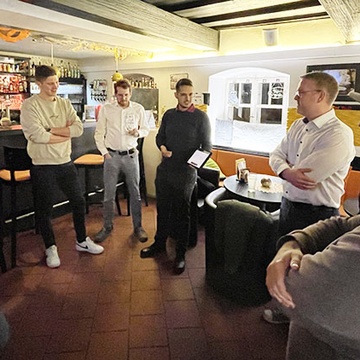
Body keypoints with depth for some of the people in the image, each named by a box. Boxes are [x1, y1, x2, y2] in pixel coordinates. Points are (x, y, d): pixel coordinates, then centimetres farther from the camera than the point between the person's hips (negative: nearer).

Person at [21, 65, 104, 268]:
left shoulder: (65, 104, 5)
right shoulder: (30, 105, -9)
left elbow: (79, 129, -8)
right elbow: (37, 135, -23)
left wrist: (52, 130, -16)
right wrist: (65, 133, -12)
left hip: (66, 163, 5)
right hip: (43, 166, -5)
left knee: (79, 202, 14)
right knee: (44, 209, 9)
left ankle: (82, 241, 34)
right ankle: (51, 248, 30)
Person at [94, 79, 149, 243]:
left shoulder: (138, 109, 1)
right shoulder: (106, 109, -1)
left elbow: (146, 129, 11)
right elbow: (99, 133, 2)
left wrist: (138, 132, -11)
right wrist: (104, 152, -5)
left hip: (131, 154, 1)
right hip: (111, 155, 0)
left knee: (135, 193, 7)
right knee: (108, 194, 6)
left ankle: (137, 227, 21)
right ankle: (107, 226, 22)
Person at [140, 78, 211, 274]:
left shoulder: (200, 117, -6)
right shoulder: (168, 115, 8)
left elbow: (206, 145, -6)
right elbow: (160, 137, 16)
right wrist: (162, 148, -7)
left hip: (186, 172, -4)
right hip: (165, 169, 5)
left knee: (182, 213, 6)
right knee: (162, 209, 16)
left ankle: (180, 254, 21)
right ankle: (159, 244, 35)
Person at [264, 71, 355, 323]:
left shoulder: (339, 135, -22)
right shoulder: (298, 126, 5)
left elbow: (305, 176, -27)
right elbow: (276, 155, 6)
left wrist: (285, 171, -6)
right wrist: (288, 172, -16)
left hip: (316, 215, -8)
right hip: (289, 205, 8)